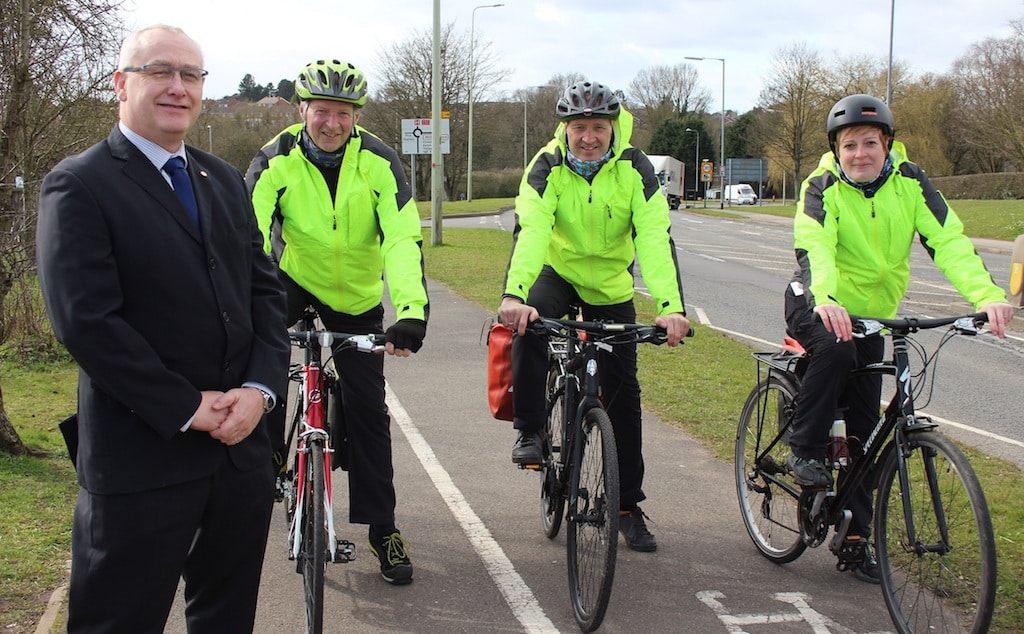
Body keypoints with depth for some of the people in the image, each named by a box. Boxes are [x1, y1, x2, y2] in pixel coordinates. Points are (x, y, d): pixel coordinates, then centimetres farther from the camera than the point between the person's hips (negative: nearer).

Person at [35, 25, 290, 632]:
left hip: (241, 442, 6)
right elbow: (86, 320, -16)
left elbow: (265, 288, 11)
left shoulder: (225, 180, 14)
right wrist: (187, 410, -15)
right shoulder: (79, 186, -7)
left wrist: (260, 387, -6)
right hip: (142, 457, -6)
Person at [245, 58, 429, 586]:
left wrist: (412, 312, -44)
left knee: (368, 407, 1)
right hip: (294, 279, 0)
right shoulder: (276, 160, -19)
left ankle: (382, 527, 14)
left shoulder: (378, 162, -20)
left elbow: (403, 238, -29)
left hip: (357, 294, 0)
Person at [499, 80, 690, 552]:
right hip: (559, 272, -1)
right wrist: (514, 295, -52)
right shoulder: (548, 166, -21)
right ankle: (530, 432, -13)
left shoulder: (633, 168, -20)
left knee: (623, 393, 2)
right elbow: (530, 230, -35)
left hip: (611, 283, 1)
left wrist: (671, 306, -45)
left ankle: (629, 506, 14)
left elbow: (655, 238, -30)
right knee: (529, 327, -34)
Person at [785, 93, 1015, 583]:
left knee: (863, 431, 4)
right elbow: (814, 246, -36)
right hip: (818, 304, -3)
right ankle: (805, 451, -17)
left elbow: (948, 240, -22)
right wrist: (825, 301, -57)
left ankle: (856, 540, 15)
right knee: (833, 349, -38)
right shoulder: (823, 187, -18)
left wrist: (986, 295, -39)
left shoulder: (910, 183, -10)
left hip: (872, 315, 3)